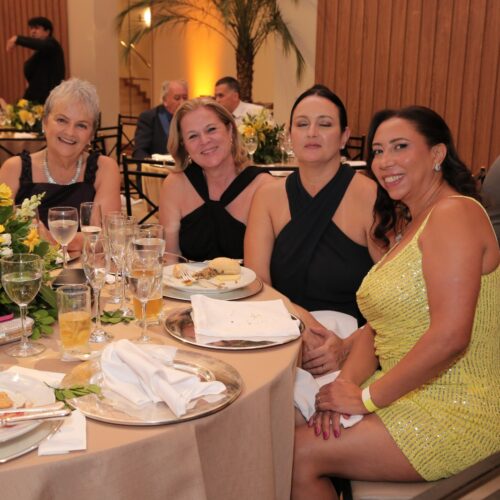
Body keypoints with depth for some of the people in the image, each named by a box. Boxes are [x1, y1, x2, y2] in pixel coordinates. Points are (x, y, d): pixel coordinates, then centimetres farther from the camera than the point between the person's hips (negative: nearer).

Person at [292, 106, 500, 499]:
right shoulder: (408, 226, 14)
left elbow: (449, 337, -26)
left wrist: (368, 398, -18)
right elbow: (377, 325, 10)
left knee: (299, 454, -15)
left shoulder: (454, 213, -16)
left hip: (454, 410, -8)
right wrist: (348, 384, -8)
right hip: (408, 395, 8)